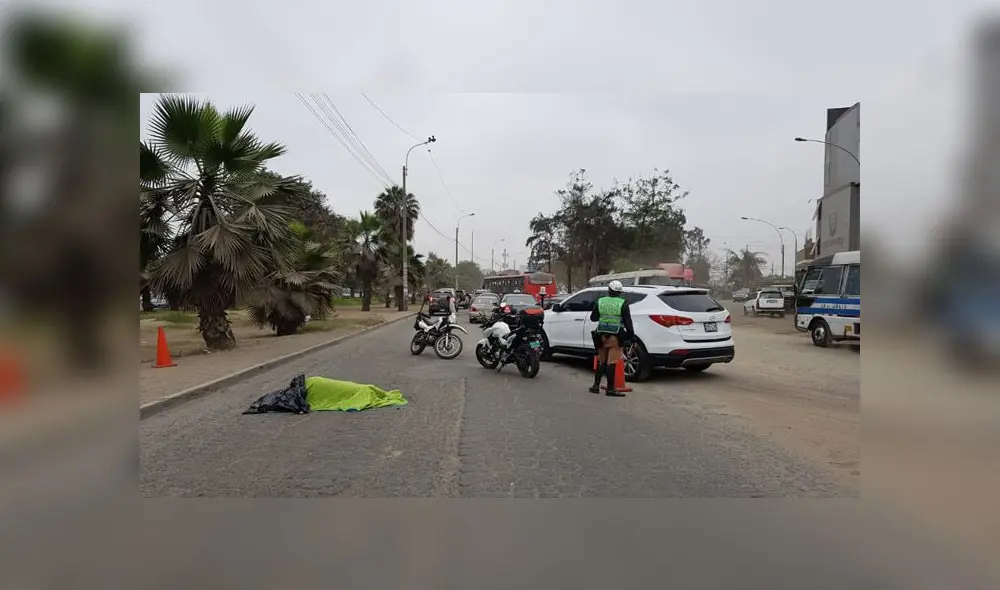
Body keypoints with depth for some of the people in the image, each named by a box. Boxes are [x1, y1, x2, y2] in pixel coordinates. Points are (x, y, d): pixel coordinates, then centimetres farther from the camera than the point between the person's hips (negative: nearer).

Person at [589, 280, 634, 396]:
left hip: (601, 335, 4)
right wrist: (631, 334, 1)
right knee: (611, 362, -2)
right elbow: (627, 321, -6)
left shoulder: (600, 301, 4)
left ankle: (596, 385, 17)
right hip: (615, 336, -4)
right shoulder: (622, 303, -5)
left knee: (601, 361, 15)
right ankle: (610, 388, 1)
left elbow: (593, 318, 11)